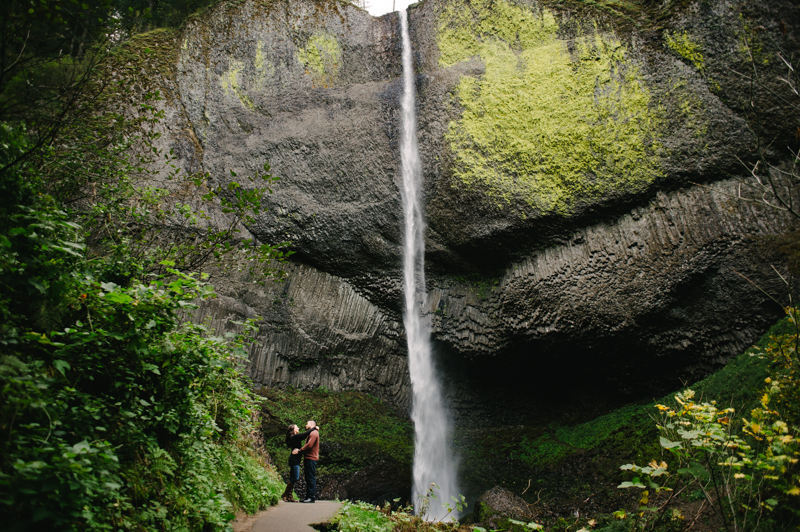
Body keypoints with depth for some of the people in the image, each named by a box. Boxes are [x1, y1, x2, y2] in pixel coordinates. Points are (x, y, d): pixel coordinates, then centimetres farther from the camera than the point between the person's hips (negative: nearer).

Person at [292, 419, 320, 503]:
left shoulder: (314, 433, -9)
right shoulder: (311, 433, 25)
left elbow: (309, 445, -19)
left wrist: (299, 451, -13)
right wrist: (300, 451, 10)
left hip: (311, 459, -10)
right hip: (308, 458, 10)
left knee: (311, 478, -9)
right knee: (308, 478, 11)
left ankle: (311, 497, -9)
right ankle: (308, 496, 14)